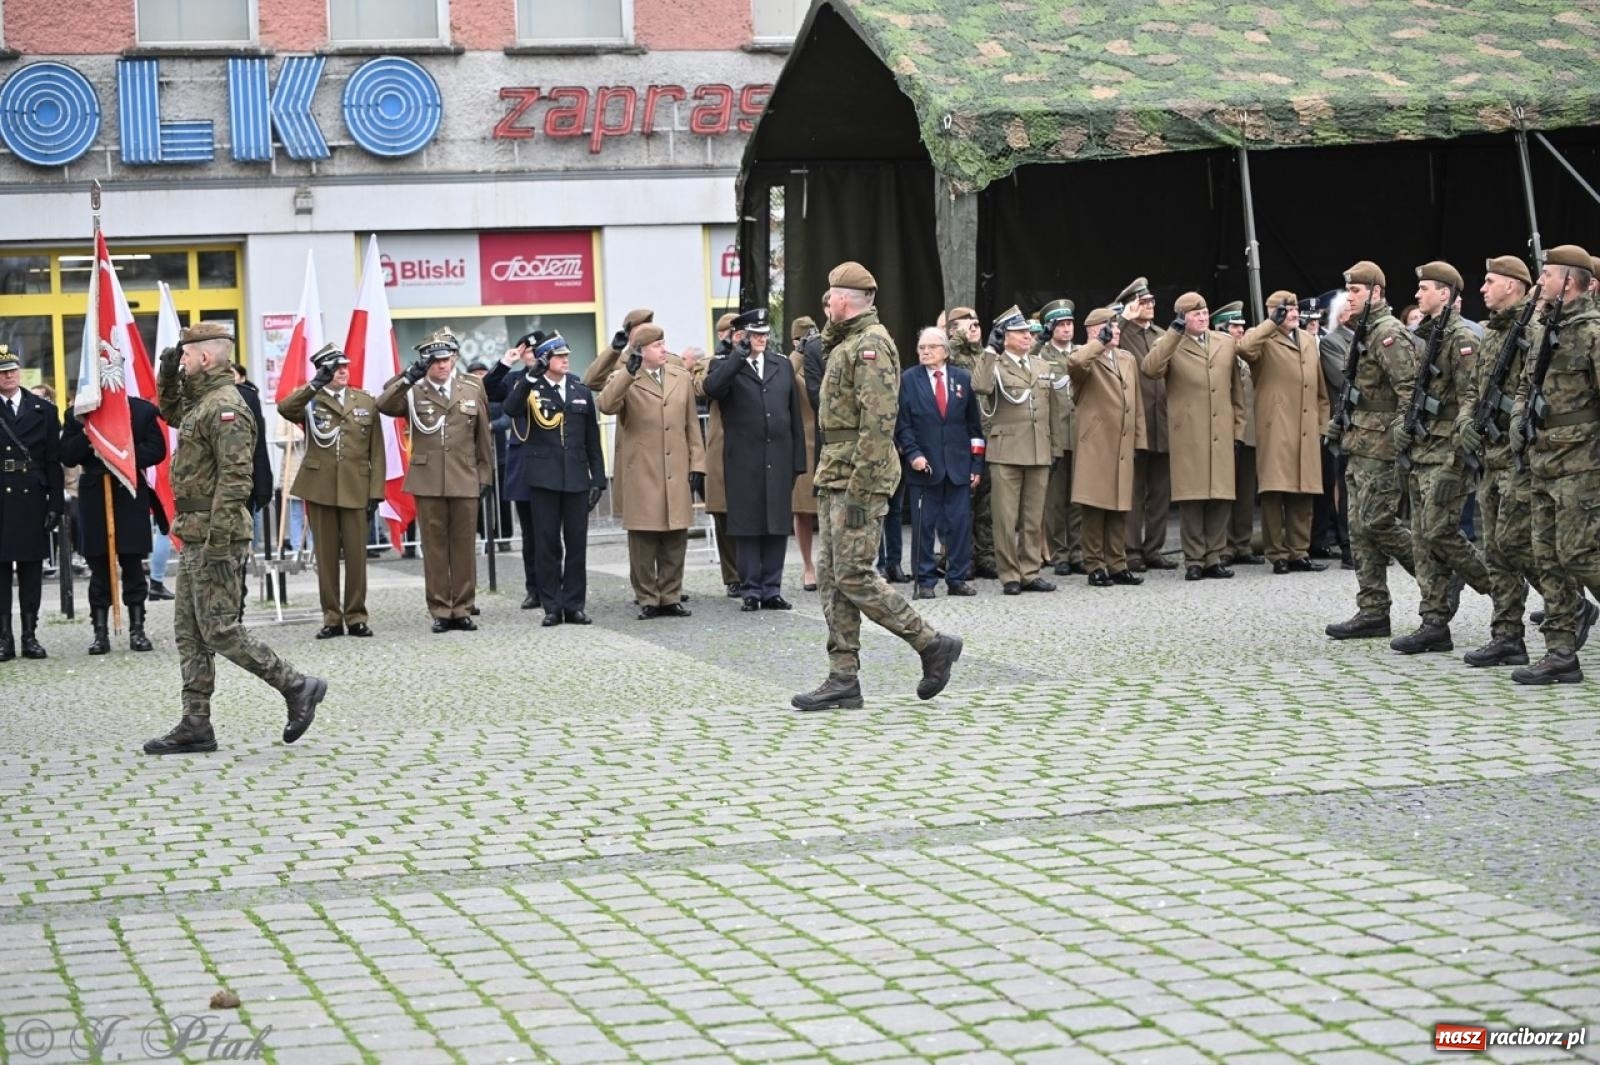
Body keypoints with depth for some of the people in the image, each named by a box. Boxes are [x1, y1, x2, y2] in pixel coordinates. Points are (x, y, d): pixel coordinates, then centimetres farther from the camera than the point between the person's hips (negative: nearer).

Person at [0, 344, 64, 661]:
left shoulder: (44, 410, 8)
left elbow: (54, 462, 6)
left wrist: (55, 504, -1)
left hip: (32, 501, 1)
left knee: (31, 569, 5)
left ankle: (30, 635, 10)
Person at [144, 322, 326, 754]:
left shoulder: (225, 408, -17)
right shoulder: (201, 402, 14)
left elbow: (235, 479, -23)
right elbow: (171, 415, 37)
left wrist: (218, 539, -26)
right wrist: (168, 377, 18)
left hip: (216, 538, -10)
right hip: (195, 536, 10)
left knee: (219, 630, -7)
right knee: (190, 632, 10)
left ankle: (297, 686, 2)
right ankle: (195, 726, 12)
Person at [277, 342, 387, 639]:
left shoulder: (366, 402, 9)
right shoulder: (310, 401, 3)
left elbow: (376, 451, 7)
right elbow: (284, 409, -21)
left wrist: (376, 490, 0)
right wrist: (315, 385, -28)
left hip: (355, 489, 1)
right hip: (319, 488, -1)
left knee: (356, 554, 2)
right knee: (326, 555, 4)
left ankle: (356, 617, 11)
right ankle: (331, 617, 10)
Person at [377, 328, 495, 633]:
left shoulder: (473, 389, 7)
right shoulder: (414, 392, 2)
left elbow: (483, 435, 11)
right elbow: (383, 405, -15)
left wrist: (485, 475, 9)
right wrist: (408, 377, -23)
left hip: (465, 481, 1)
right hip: (428, 481, -1)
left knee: (464, 546, 5)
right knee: (434, 547, 3)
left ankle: (462, 609, 12)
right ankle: (440, 611, 8)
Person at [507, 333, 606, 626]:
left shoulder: (582, 392, 11)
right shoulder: (530, 390, 2)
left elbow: (592, 439, 13)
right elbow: (511, 408, -21)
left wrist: (598, 478, 7)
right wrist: (531, 376, -29)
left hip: (576, 477, 3)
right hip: (543, 477, -2)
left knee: (576, 542, 3)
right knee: (547, 542, 0)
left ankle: (575, 604, 9)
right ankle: (552, 606, 5)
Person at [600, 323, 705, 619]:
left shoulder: (682, 378, 13)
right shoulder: (624, 380, 1)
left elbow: (692, 425, 14)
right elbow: (606, 405, -20)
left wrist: (697, 464, 7)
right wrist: (629, 371, -26)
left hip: (677, 472, 3)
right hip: (641, 475, -3)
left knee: (675, 539, 5)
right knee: (643, 540, 0)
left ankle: (671, 597, 14)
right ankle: (647, 600, 7)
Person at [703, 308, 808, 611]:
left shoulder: (783, 366, 15)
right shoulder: (725, 366, 4)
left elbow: (795, 416, 14)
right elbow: (712, 389, -20)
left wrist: (798, 460, 8)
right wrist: (738, 356, -18)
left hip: (779, 459, 3)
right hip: (743, 461, -3)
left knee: (778, 526, 4)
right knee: (747, 527, 0)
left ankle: (772, 589, 10)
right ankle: (750, 590, 6)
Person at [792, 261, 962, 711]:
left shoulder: (871, 345, -14)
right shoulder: (845, 344, 16)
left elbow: (878, 423, -21)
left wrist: (860, 490, -23)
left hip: (858, 478, -10)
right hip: (834, 475, 10)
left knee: (853, 577, -10)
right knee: (833, 576, 8)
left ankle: (933, 644, 1)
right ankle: (843, 679, 10)